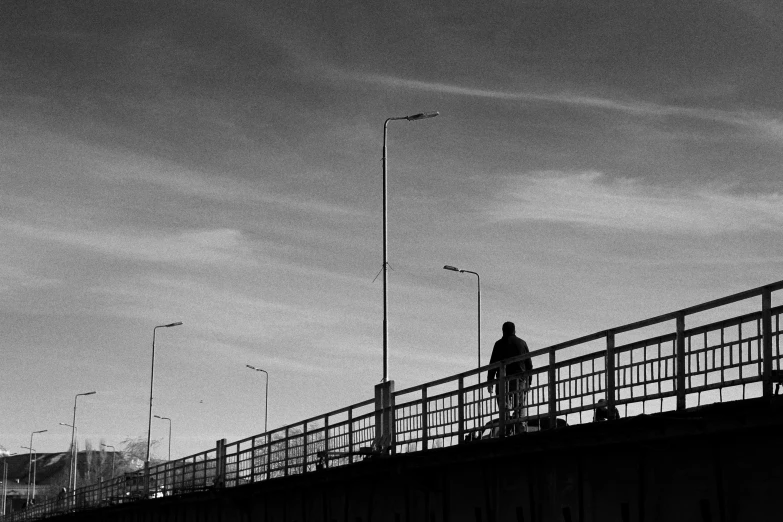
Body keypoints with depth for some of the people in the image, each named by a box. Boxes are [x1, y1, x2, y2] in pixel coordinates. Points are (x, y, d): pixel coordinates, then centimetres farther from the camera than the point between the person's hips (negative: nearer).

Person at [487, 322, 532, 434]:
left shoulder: (500, 344, 5)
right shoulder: (522, 343, 14)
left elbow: (493, 363, 0)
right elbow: (529, 364, 13)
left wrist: (490, 381, 2)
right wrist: (528, 382, 17)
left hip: (504, 379, -3)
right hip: (520, 379, 3)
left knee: (504, 406, -6)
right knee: (520, 406, 4)